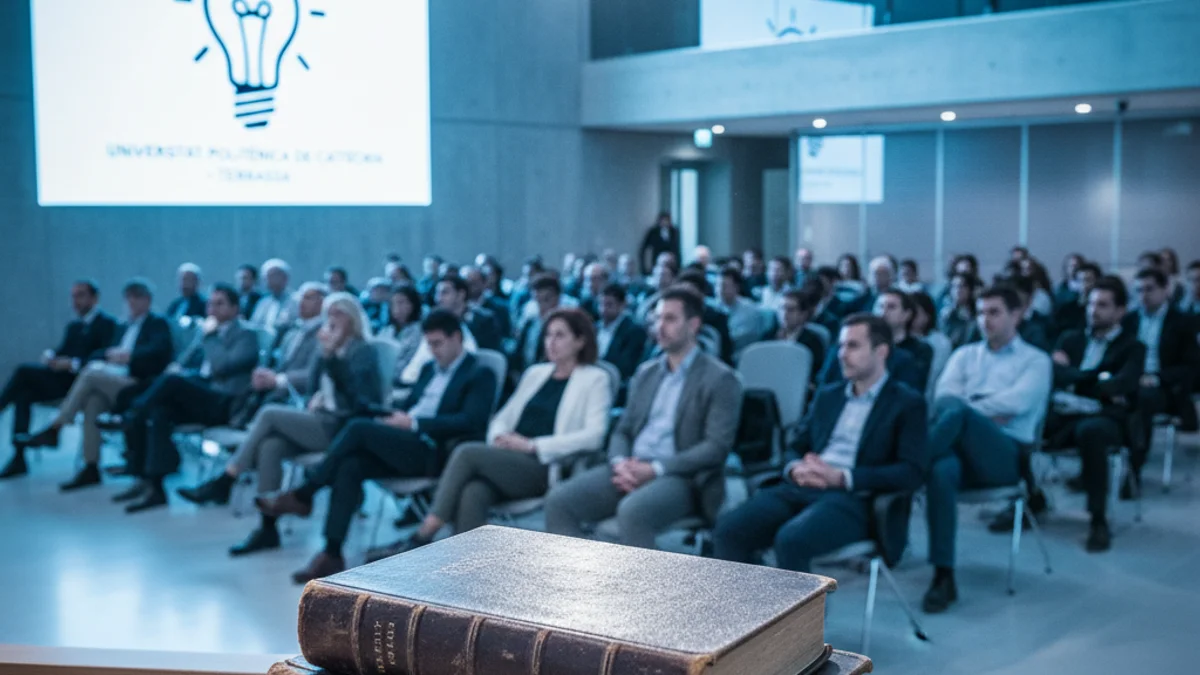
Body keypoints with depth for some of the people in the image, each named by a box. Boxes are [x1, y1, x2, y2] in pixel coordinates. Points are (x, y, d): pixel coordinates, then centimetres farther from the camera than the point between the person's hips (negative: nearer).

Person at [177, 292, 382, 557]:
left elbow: (354, 388, -16)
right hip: (320, 422, 6)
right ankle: (267, 528, -26)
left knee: (269, 412, -23)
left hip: (344, 428, -6)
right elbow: (312, 387, 12)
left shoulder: (363, 351, 1)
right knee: (269, 446, -25)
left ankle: (223, 483, -16)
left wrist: (331, 354, -23)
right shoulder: (325, 348, 20)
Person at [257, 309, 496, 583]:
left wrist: (414, 423, -17)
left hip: (434, 453, -7)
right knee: (350, 465, -23)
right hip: (403, 444, 7)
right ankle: (332, 555, -26)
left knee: (358, 428, -25)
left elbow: (470, 422, -14)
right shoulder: (429, 369, 25)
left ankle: (302, 496, -12)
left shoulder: (480, 375, 0)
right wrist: (395, 419, 0)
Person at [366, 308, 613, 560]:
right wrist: (499, 438, -1)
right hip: (509, 461, 5)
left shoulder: (595, 379, 4)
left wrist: (532, 445, -15)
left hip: (545, 469, -5)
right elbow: (502, 418, 24)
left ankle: (421, 538, -22)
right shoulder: (536, 373, 24)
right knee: (472, 493, -30)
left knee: (468, 451, -25)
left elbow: (594, 436, -10)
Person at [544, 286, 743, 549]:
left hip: (681, 478, -6)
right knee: (559, 500, -16)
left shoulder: (720, 379, -1)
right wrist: (620, 463, -6)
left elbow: (717, 446, -10)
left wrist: (655, 469, -18)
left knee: (632, 510, -37)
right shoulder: (646, 373, 20)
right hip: (630, 471, 6)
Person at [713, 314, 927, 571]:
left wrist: (842, 477, -16)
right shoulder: (827, 396, 24)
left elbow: (911, 472, -7)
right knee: (728, 529, -20)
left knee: (791, 539, -35)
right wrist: (795, 469, -3)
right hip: (801, 490, 6)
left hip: (853, 500, -6)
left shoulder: (907, 403, 6)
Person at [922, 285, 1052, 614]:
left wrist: (967, 408, -4)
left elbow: (1016, 402, -6)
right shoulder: (965, 354, 26)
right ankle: (943, 577, -34)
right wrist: (990, 412, -5)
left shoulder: (1036, 360, 15)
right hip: (962, 448, 3)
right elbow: (943, 396, 8)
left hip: (1008, 455, -3)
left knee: (957, 412, -36)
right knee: (942, 471, -37)